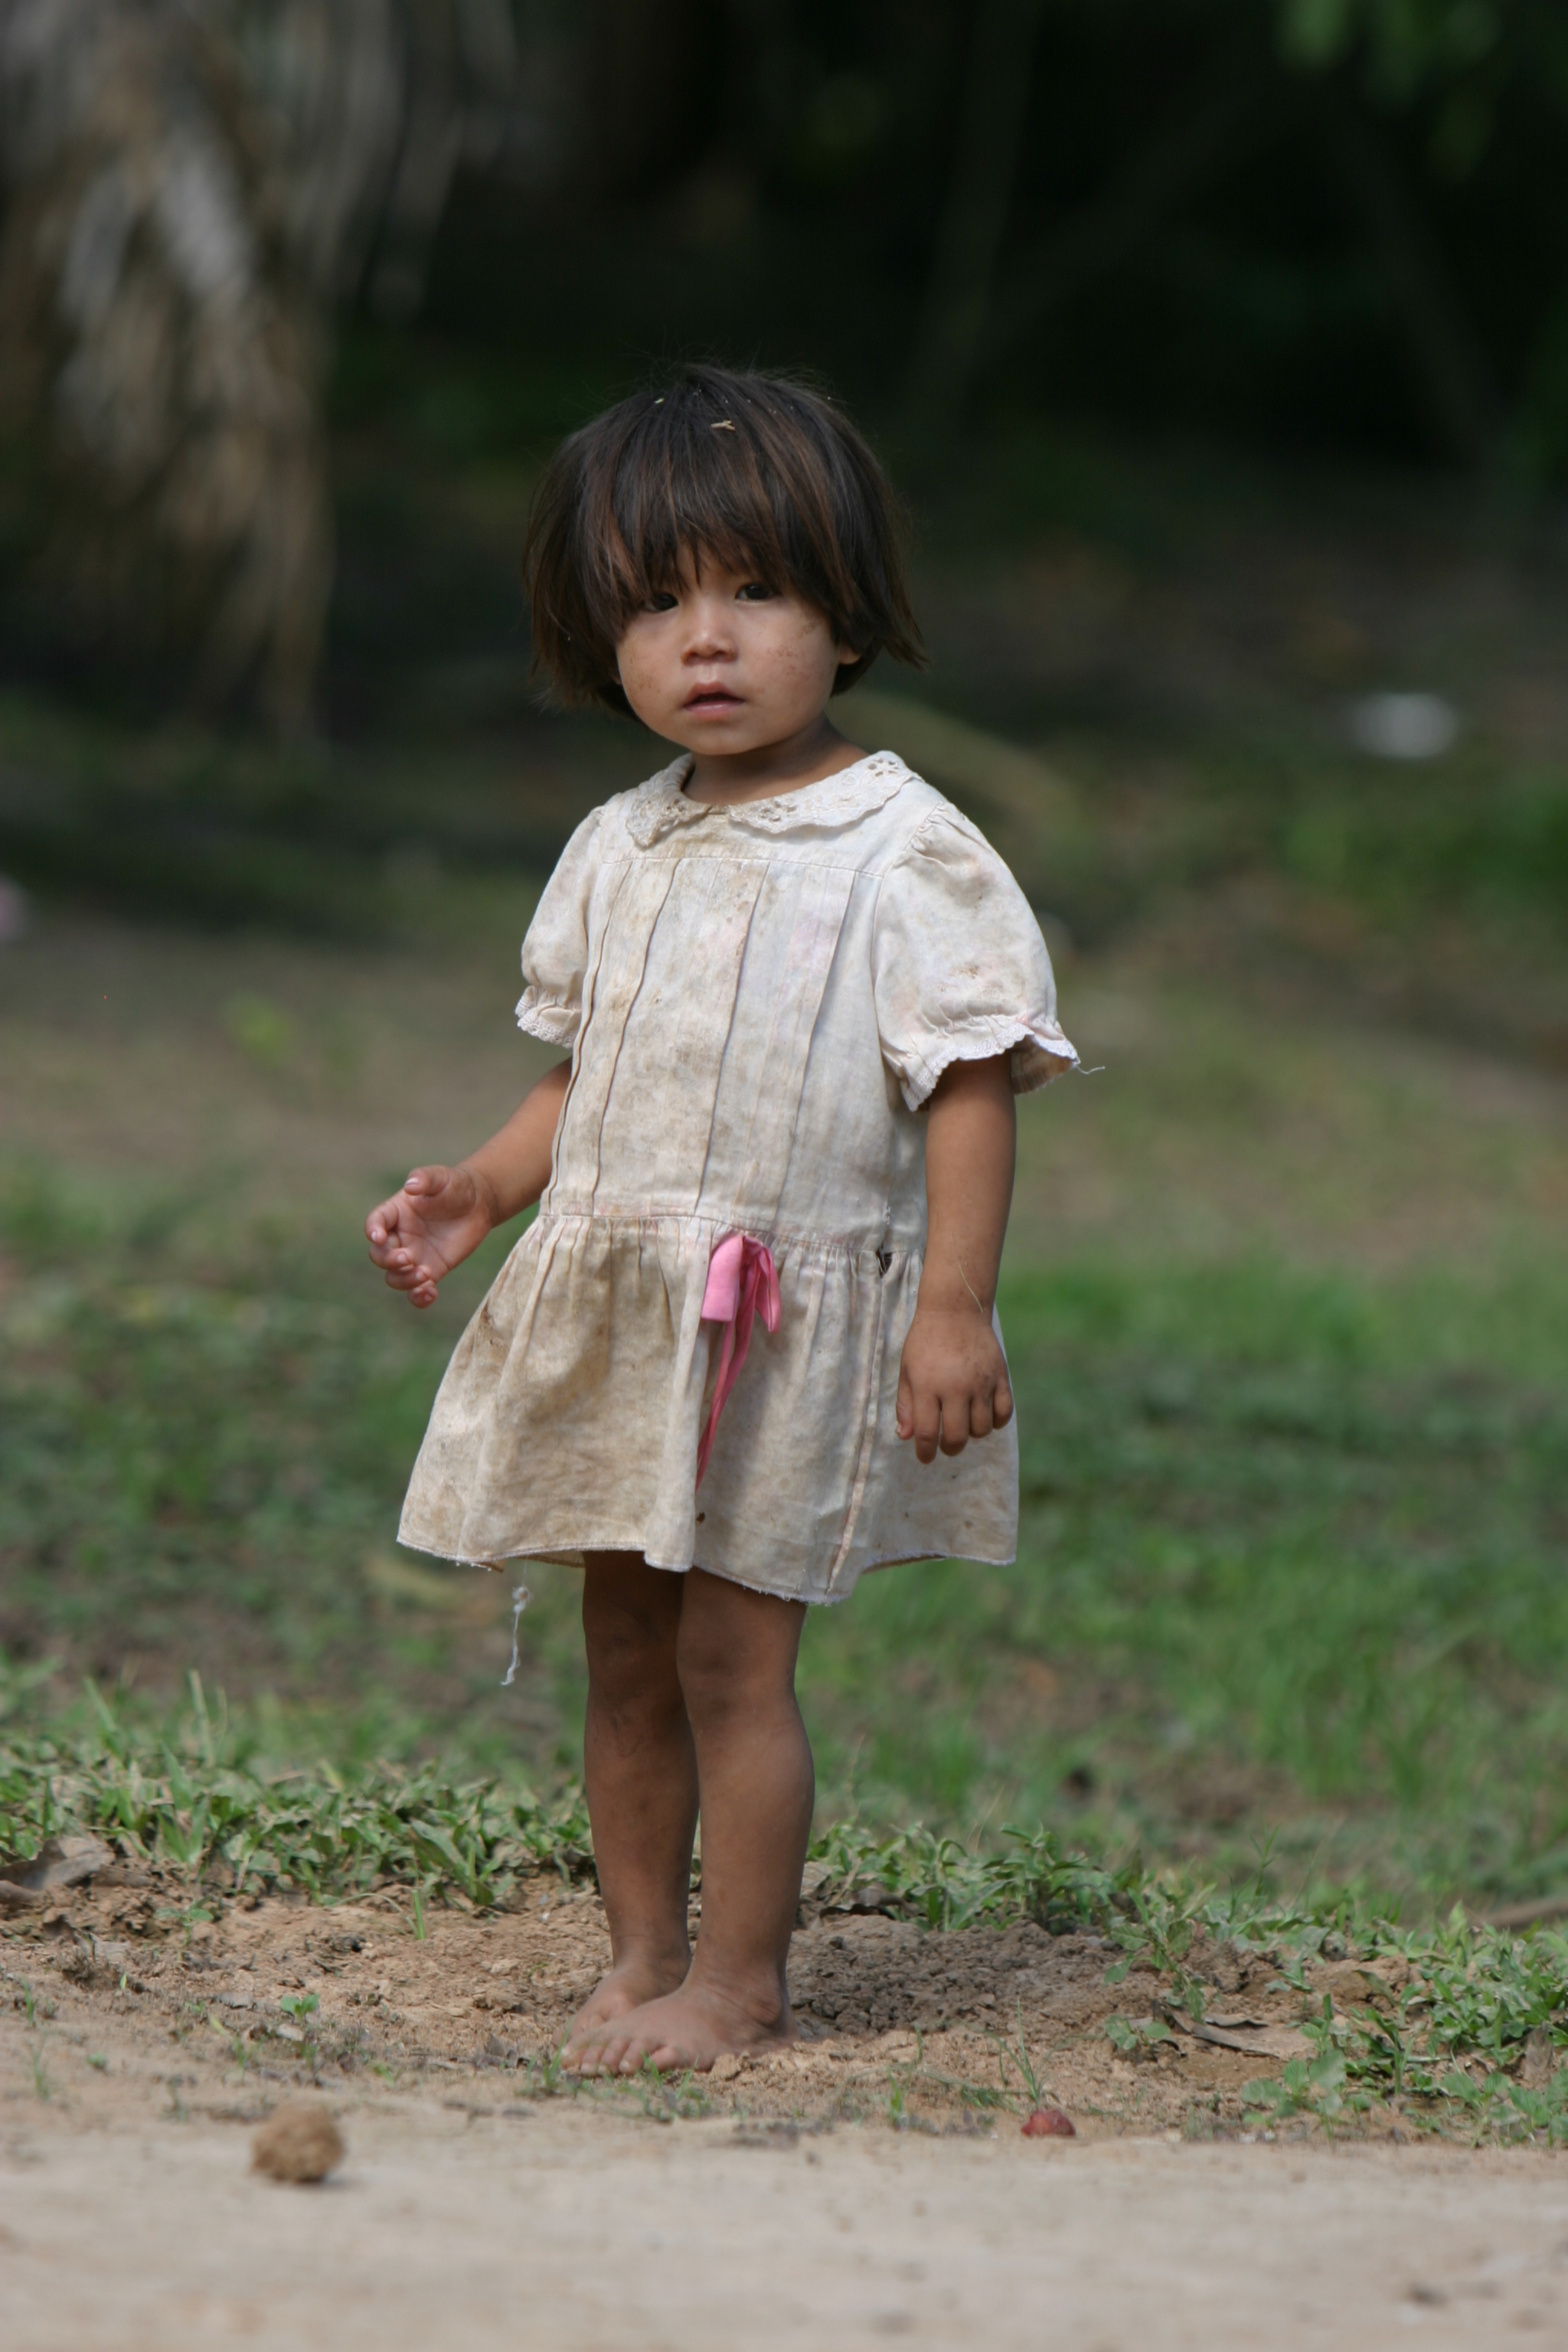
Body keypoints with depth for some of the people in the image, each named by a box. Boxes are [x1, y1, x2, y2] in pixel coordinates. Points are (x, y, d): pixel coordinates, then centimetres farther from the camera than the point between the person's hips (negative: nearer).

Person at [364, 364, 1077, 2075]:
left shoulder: (904, 857, -10)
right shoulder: (615, 853, 10)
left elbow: (970, 1087, -11)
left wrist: (954, 1305, -17)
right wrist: (476, 1195, 6)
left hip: (786, 1329, -6)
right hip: (613, 1311, 7)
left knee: (731, 1658, -5)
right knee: (622, 1657, 12)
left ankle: (739, 1981, 5)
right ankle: (643, 1955, 23)